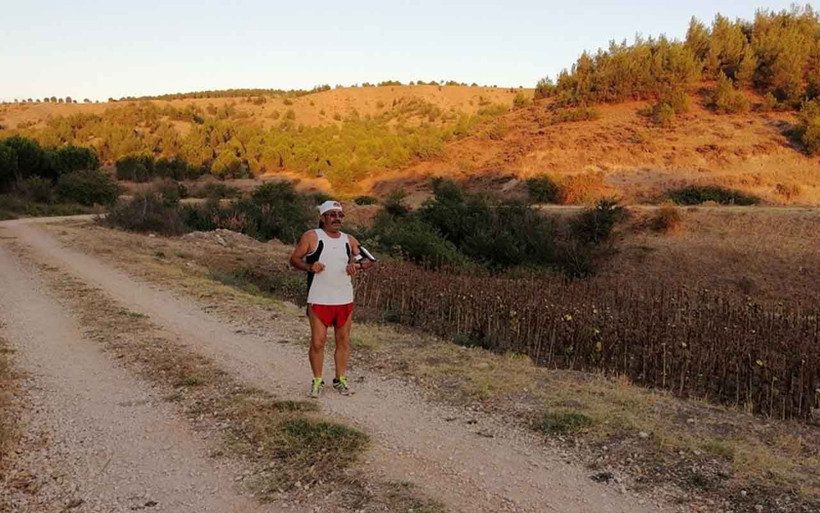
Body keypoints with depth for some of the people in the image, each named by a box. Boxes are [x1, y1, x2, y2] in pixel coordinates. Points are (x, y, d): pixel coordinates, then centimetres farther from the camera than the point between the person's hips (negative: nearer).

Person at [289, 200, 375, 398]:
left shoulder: (349, 240, 8)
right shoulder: (311, 236, -1)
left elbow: (369, 260, 8)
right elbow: (294, 259, 0)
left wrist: (358, 265, -13)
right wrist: (309, 267, -19)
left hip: (345, 300, 4)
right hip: (319, 300, -3)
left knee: (343, 341, 9)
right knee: (317, 342, -3)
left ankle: (340, 379, 23)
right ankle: (317, 381, 13)